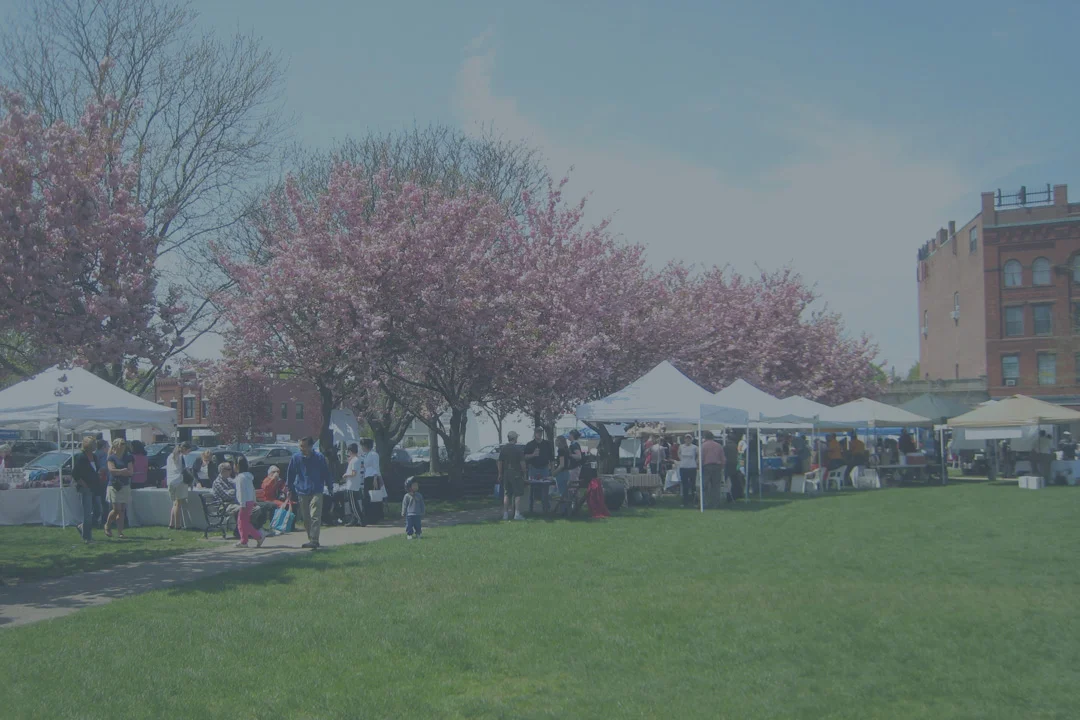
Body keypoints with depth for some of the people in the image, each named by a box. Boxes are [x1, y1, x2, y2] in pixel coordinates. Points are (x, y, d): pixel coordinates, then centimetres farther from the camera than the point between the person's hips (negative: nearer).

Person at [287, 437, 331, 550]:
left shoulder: (319, 457, -2)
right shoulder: (296, 458, 1)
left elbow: (326, 473, 8)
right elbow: (291, 473, 10)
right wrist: (290, 489, 11)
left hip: (316, 492, -3)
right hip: (302, 492, 3)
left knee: (315, 517, -13)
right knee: (306, 518, 9)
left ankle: (314, 540, -18)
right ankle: (311, 540, 20)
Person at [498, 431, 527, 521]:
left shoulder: (502, 449, 4)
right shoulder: (518, 449, -9)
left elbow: (499, 463, 6)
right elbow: (522, 462, -11)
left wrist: (500, 474, 13)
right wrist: (524, 472, -1)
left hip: (506, 473, 5)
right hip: (516, 474, -5)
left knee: (506, 494, 11)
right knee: (518, 494, 0)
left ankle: (505, 514, 10)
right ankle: (517, 514, -6)